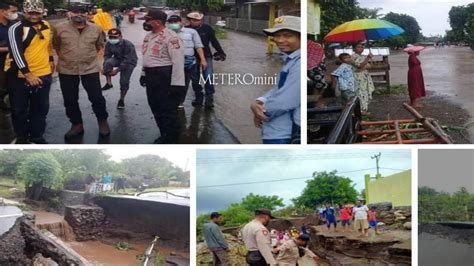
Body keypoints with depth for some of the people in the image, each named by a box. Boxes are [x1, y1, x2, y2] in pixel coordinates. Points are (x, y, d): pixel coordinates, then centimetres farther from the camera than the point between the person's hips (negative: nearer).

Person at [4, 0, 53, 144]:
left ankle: (36, 135, 29)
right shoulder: (16, 28, -14)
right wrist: (27, 73, -29)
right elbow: (16, 52, -23)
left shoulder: (46, 25, 5)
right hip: (19, 75, -5)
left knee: (41, 108, 13)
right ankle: (22, 138, 23)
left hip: (43, 74, 5)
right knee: (19, 109, 7)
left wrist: (51, 59, 23)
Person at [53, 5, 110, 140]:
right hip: (67, 69, 1)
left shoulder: (96, 29, -3)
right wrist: (66, 56, 10)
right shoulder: (60, 29, -6)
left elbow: (99, 45, 15)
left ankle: (103, 122, 23)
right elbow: (56, 45, 11)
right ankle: (77, 125, 23)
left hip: (90, 68, 0)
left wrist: (89, 55, 10)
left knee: (97, 97, 2)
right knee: (70, 100, 8)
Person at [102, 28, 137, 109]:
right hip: (118, 59, 4)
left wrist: (117, 69, -31)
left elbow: (128, 60, -27)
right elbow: (107, 56, -6)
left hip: (129, 63, -4)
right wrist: (107, 69, -22)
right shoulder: (109, 44, -13)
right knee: (108, 62, -29)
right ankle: (109, 83, -18)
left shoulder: (128, 44, -29)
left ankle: (121, 100, 9)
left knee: (124, 81, -11)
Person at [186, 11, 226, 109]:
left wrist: (221, 52, 4)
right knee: (195, 79, 10)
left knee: (208, 78, -10)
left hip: (206, 56, -1)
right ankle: (198, 98, 25)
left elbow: (214, 41, 3)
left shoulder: (207, 28, -4)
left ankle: (209, 99, -4)